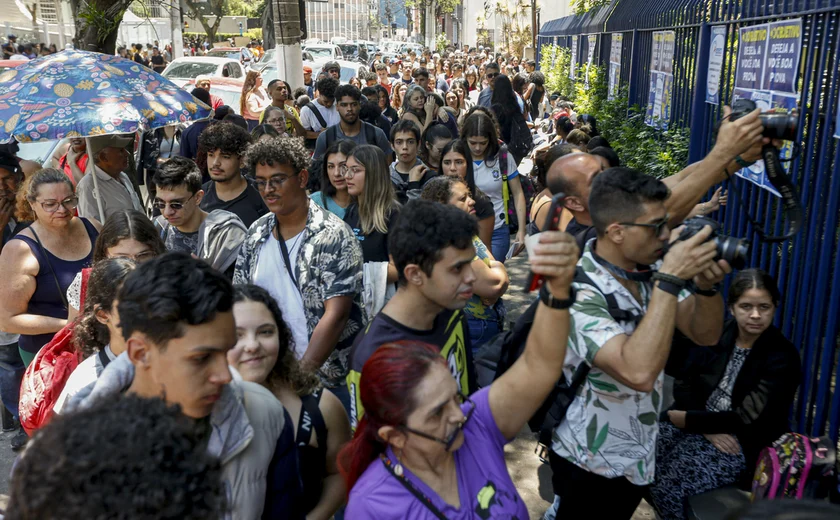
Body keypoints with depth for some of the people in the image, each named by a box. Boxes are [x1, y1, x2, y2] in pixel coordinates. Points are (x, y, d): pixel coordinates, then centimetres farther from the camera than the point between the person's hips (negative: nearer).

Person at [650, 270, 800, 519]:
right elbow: (684, 385, 1)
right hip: (697, 425, 5)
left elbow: (748, 419, -15)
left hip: (744, 444, -5)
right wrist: (707, 429, -15)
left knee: (671, 482, -26)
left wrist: (687, 419, -15)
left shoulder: (783, 356, -10)